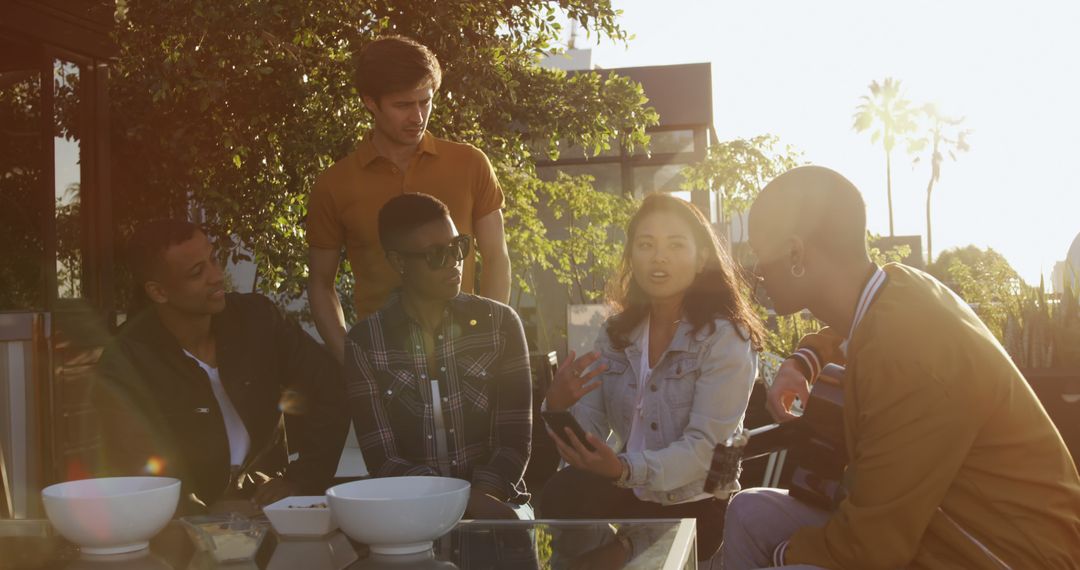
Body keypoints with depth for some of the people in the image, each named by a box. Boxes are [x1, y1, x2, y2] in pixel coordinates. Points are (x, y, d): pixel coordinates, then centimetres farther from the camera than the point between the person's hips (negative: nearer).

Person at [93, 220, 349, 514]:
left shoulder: (256, 316, -2)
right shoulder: (125, 366, -12)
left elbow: (331, 389, 2)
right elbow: (135, 479, -11)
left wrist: (301, 480, -7)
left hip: (269, 501, 3)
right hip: (188, 528, -2)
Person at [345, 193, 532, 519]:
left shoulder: (500, 323, 2)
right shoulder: (364, 343, -2)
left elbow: (516, 440, -1)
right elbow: (382, 461, -7)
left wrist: (481, 500, -20)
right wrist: (471, 504, -21)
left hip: (496, 502, 1)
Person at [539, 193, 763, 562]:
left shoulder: (725, 337, -10)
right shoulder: (616, 333, 7)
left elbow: (704, 449, -18)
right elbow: (589, 428, 2)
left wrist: (624, 469, -35)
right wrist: (559, 407, -21)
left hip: (695, 509, -4)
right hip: (628, 501, 4)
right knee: (561, 495, -27)